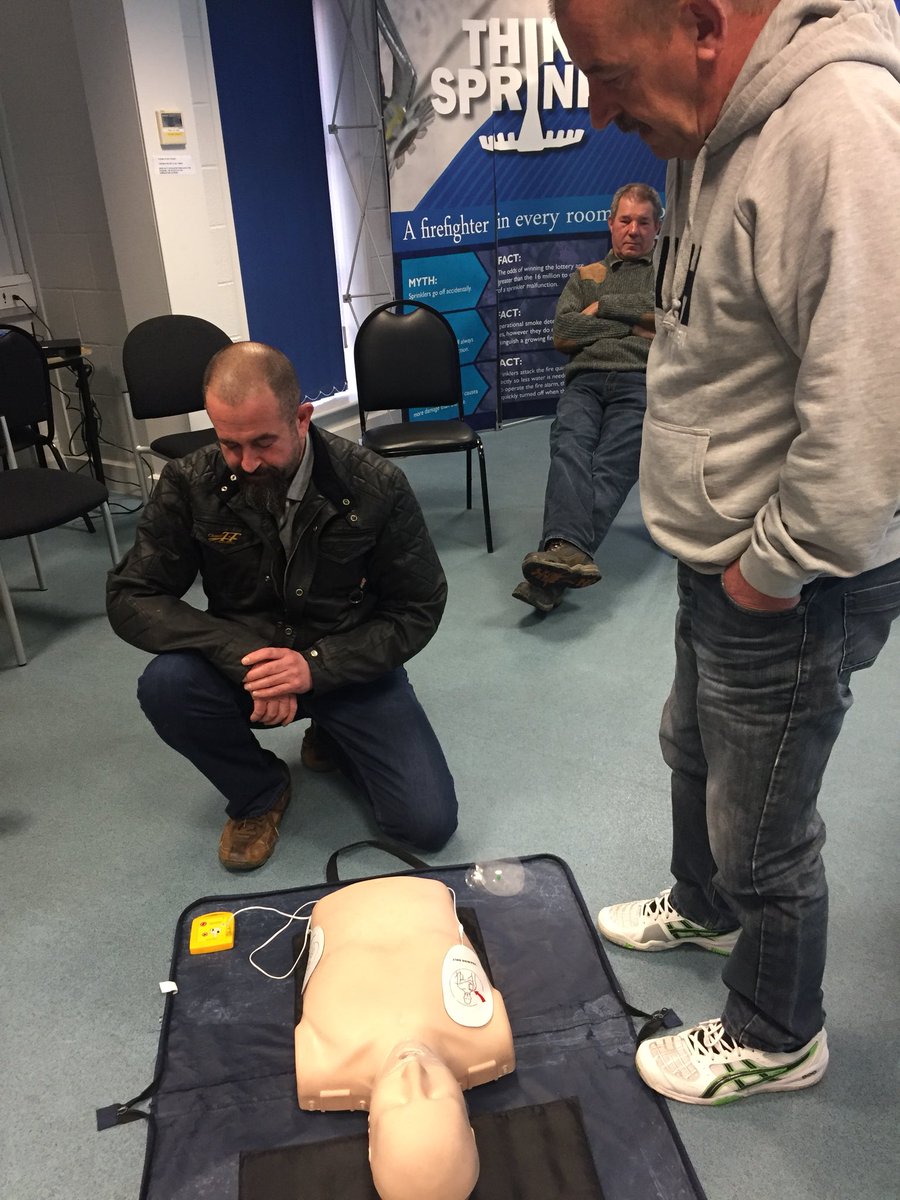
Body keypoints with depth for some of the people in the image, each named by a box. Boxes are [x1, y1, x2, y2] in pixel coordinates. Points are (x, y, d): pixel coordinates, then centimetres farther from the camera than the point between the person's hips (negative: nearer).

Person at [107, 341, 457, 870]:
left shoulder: (377, 485, -17)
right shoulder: (189, 485, -13)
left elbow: (419, 608, -10)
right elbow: (131, 599, -12)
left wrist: (317, 666, -25)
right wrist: (242, 657, -29)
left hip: (347, 666, -1)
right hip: (246, 665, 1)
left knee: (429, 823, -14)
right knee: (166, 684, -32)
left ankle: (333, 738, 18)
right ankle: (260, 793, 1)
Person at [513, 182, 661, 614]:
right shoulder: (585, 276, 31)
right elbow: (562, 333, 12)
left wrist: (604, 307, 7)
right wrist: (634, 326, 6)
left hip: (639, 381, -2)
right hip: (585, 380, 2)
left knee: (612, 464, -30)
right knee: (570, 449, -32)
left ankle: (555, 562, -49)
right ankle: (569, 552, -52)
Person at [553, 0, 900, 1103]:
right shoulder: (714, 136, 7)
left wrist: (772, 567, -19)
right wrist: (722, 552, 10)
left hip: (792, 585, -9)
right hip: (721, 560, 9)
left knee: (762, 836, 10)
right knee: (693, 752, 28)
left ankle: (775, 1040, 38)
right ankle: (703, 908, 56)